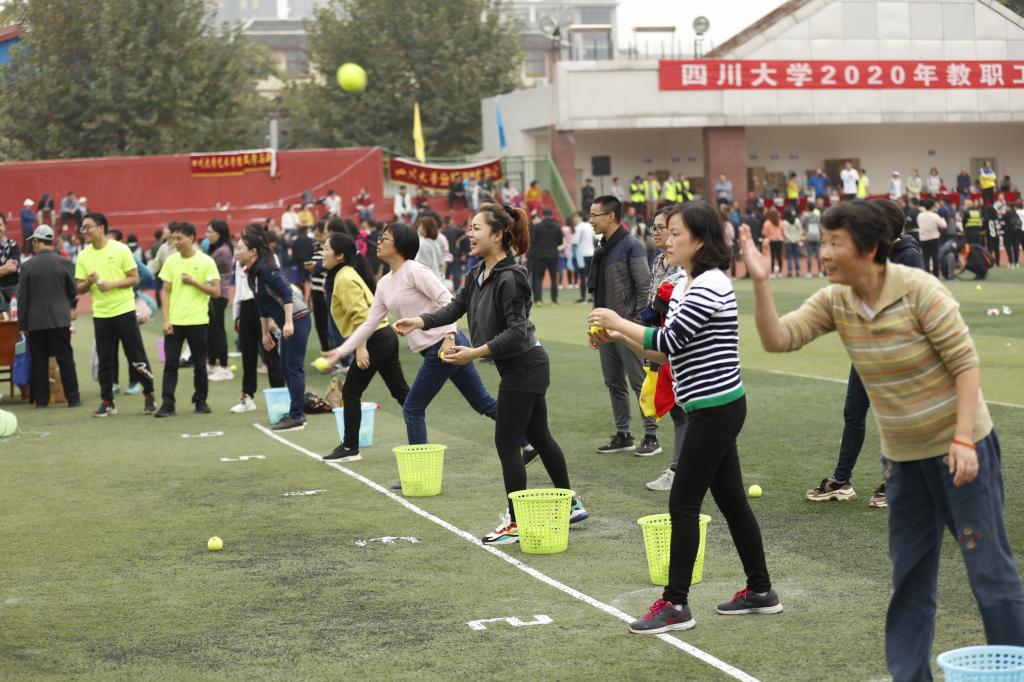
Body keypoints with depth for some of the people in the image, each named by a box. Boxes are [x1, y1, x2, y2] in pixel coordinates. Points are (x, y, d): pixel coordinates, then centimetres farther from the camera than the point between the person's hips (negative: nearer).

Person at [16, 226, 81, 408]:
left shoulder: (28, 266, -4)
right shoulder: (65, 263, -4)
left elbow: (22, 297, -2)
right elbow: (73, 292, 3)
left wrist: (22, 324, 5)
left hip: (35, 321, 0)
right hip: (60, 319, 0)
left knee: (39, 361, 7)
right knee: (65, 359, 4)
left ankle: (41, 399, 8)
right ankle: (73, 398, 3)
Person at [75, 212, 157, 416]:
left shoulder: (121, 250, -5)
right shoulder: (83, 256, 5)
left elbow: (134, 278, -5)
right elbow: (79, 289, 8)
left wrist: (112, 284, -18)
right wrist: (89, 282, -13)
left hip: (124, 311, -3)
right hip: (100, 314, 3)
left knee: (137, 357, 1)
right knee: (104, 361, 5)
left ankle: (149, 397, 14)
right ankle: (107, 402, 13)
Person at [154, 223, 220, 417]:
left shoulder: (206, 262, -3)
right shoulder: (171, 262, 5)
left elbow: (216, 292, -5)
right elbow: (165, 292, 6)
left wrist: (193, 281, -15)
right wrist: (166, 320, -2)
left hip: (197, 321, -2)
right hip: (174, 321, 2)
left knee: (199, 364, 7)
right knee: (170, 363, -2)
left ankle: (200, 401, 20)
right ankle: (167, 404, -1)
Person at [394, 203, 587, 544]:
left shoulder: (509, 278, -22)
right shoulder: (479, 275, 7)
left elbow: (516, 331, -25)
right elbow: (455, 307, 5)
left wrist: (474, 353, -28)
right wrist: (419, 322, -10)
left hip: (523, 367, -10)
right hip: (525, 367, 10)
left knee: (506, 443, -3)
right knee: (539, 437, 19)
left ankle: (516, 524, 5)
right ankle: (571, 505, 32)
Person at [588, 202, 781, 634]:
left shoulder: (709, 287, -18)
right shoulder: (685, 288, 13)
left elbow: (667, 341, -22)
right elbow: (669, 351, 13)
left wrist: (618, 321, -12)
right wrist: (619, 337, 2)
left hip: (715, 410, -10)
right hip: (714, 409, 10)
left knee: (683, 505, -5)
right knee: (731, 500, 15)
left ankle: (675, 605, 2)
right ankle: (760, 591, 24)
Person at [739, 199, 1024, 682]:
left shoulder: (918, 290, -20)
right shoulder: (835, 301, -3)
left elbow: (965, 361, -17)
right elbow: (777, 339, -8)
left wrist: (963, 440, -22)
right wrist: (760, 283, -21)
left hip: (960, 448, -6)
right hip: (902, 455, 6)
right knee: (909, 575, 11)